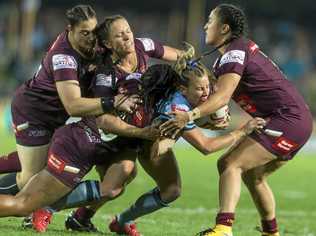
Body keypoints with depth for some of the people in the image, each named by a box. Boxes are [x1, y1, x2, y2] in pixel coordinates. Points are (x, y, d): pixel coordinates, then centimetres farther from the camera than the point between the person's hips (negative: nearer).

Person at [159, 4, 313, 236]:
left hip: (287, 119, -10)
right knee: (253, 176, 20)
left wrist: (190, 116, -40)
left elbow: (222, 96, -29)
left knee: (231, 165, -18)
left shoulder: (235, 53, -13)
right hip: (298, 121, 10)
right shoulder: (243, 47, 18)